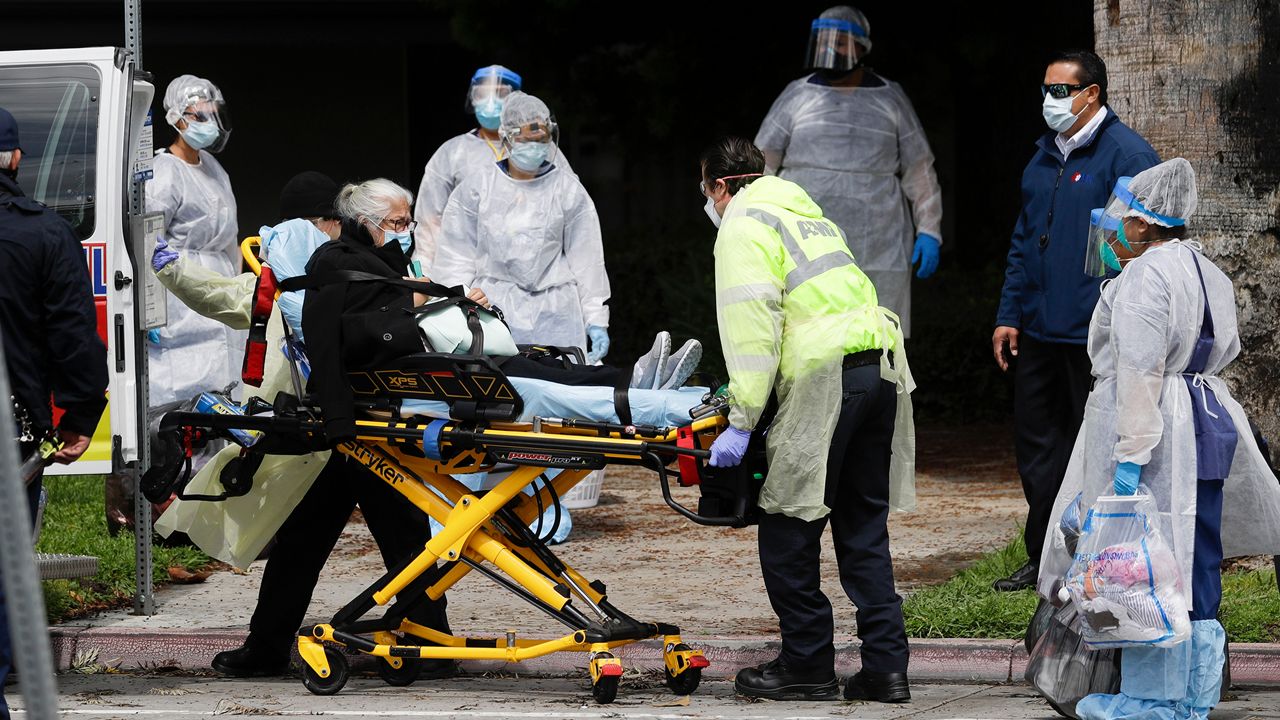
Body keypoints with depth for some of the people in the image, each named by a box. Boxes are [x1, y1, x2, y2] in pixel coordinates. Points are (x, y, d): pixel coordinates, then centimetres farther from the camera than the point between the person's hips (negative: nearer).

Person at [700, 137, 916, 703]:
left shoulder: (744, 224, 1)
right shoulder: (806, 212, 28)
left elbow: (752, 325, -11)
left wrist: (742, 421, -12)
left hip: (826, 377, -9)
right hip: (882, 365, 9)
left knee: (789, 530, 0)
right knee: (864, 528, 12)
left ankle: (807, 666, 3)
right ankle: (884, 669, 8)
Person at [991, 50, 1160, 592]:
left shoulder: (1126, 155, -10)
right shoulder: (1044, 155, 15)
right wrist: (1010, 315, 16)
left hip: (1094, 337, -8)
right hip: (1038, 331, 8)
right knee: (1036, 444, 12)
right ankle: (1044, 558, 22)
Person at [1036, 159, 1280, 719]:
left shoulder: (1143, 278, -14)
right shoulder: (1208, 274, 16)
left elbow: (1140, 372, -21)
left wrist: (1130, 454, -23)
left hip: (1156, 431, -10)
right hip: (1207, 427, 10)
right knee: (1196, 567, 11)